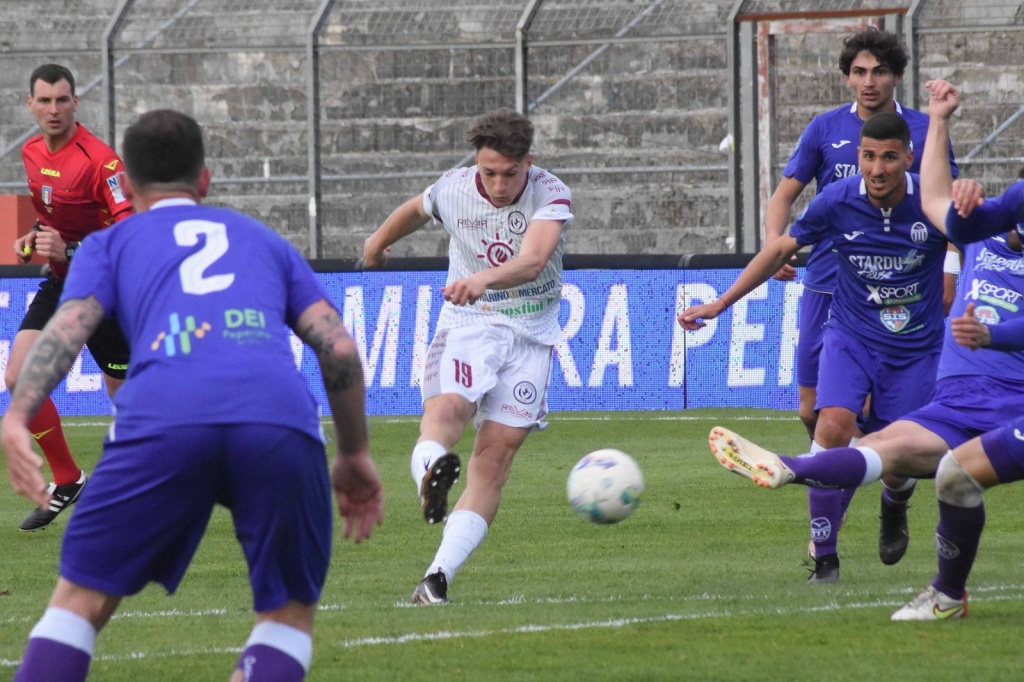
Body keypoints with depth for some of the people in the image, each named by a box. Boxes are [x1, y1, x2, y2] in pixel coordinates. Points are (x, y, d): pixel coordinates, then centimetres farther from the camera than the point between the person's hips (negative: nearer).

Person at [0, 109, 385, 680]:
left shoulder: (110, 243, 29)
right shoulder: (264, 240, 35)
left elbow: (69, 326, 8)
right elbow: (339, 347, 23)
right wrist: (356, 456, 31)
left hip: (163, 417, -1)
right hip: (281, 415, 1)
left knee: (82, 600, 11)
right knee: (289, 612, 17)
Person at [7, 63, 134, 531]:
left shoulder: (98, 160, -21)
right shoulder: (32, 153, 5)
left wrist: (68, 252, -32)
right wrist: (36, 237, 4)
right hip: (60, 282, 7)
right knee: (18, 378, -7)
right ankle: (67, 482, 7)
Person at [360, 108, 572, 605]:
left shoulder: (551, 196, -16)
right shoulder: (452, 190, -6)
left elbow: (532, 261, -34)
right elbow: (416, 210, 19)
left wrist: (484, 279, -54)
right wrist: (379, 241, 39)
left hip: (531, 332, -1)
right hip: (467, 322, 1)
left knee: (497, 451, -10)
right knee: (447, 405, -32)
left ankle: (440, 574, -10)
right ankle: (431, 468, -63)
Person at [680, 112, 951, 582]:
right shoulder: (836, 201, -12)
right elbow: (782, 249, 2)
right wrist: (720, 304, 2)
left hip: (915, 349, 0)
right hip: (851, 336, 0)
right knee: (834, 426, -26)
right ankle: (824, 557, -17)